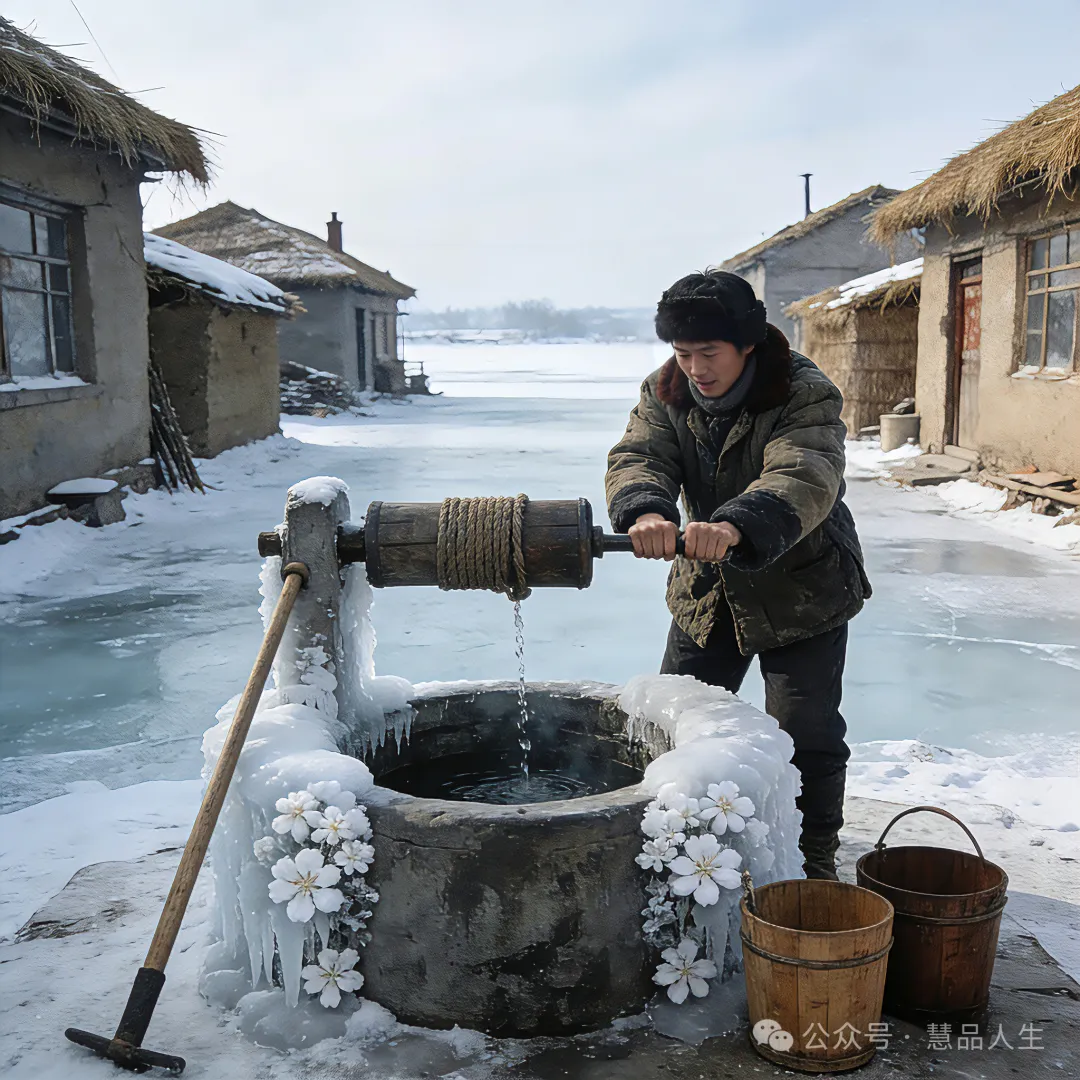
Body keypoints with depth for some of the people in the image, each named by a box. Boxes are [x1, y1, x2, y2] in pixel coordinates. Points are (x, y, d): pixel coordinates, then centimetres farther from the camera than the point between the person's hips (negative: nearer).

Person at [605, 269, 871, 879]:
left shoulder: (806, 395, -23)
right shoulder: (666, 393, -7)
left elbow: (804, 478, -41)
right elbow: (638, 457, -22)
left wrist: (735, 524, -61)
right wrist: (647, 511, -47)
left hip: (802, 589, -5)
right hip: (707, 588, 5)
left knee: (806, 732, -1)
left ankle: (816, 855, 21)